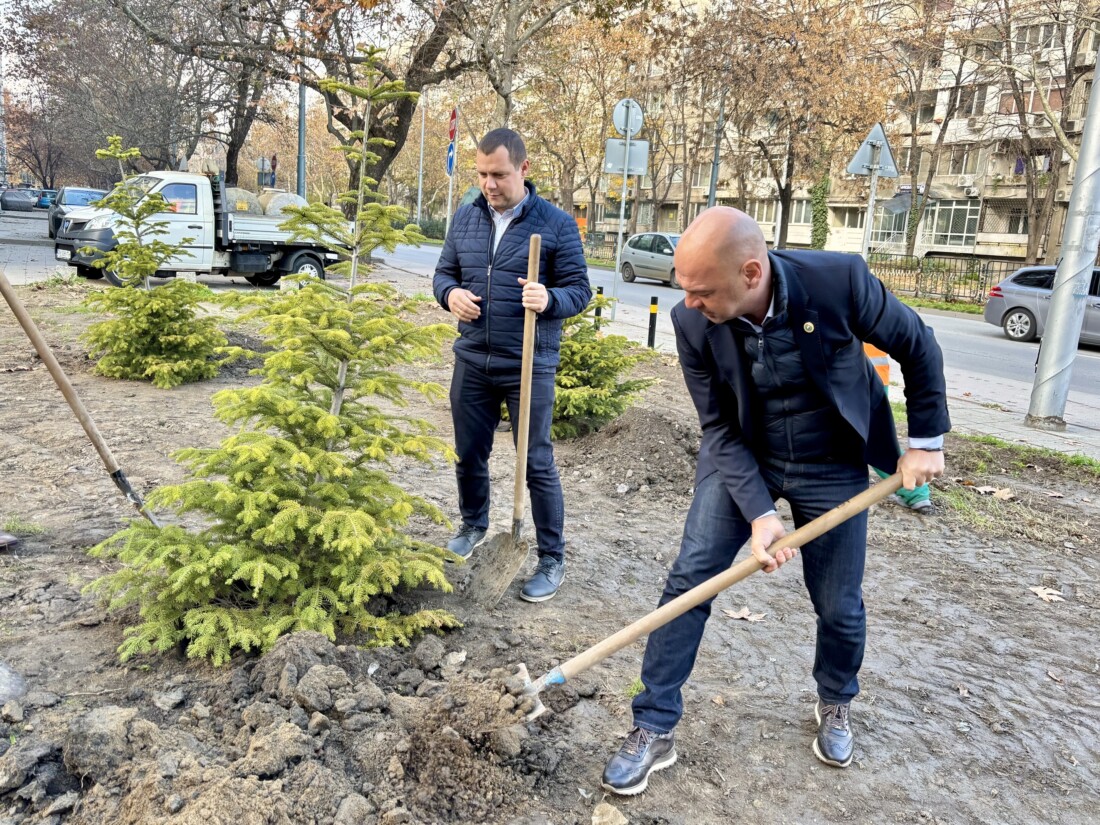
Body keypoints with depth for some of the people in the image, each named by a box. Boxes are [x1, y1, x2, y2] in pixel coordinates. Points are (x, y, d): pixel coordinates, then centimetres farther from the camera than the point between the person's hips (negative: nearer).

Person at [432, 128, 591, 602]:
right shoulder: (465, 219, 7)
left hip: (528, 368, -4)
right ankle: (473, 525, 42)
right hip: (472, 362, 5)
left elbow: (580, 289, -5)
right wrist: (449, 293, -9)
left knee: (537, 464, 2)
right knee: (469, 454, 16)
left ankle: (552, 559, 16)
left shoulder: (556, 224, -7)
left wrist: (550, 299, -27)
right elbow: (444, 272, 15)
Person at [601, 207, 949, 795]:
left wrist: (926, 439, -4)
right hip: (741, 459, 1)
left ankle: (836, 704, 41)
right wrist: (758, 511, -23)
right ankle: (654, 731, 7)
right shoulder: (692, 322, -22)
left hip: (832, 466, 0)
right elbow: (720, 429, -14)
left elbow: (917, 346, -8)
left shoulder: (839, 281, -26)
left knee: (838, 605, 8)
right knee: (689, 578, -8)